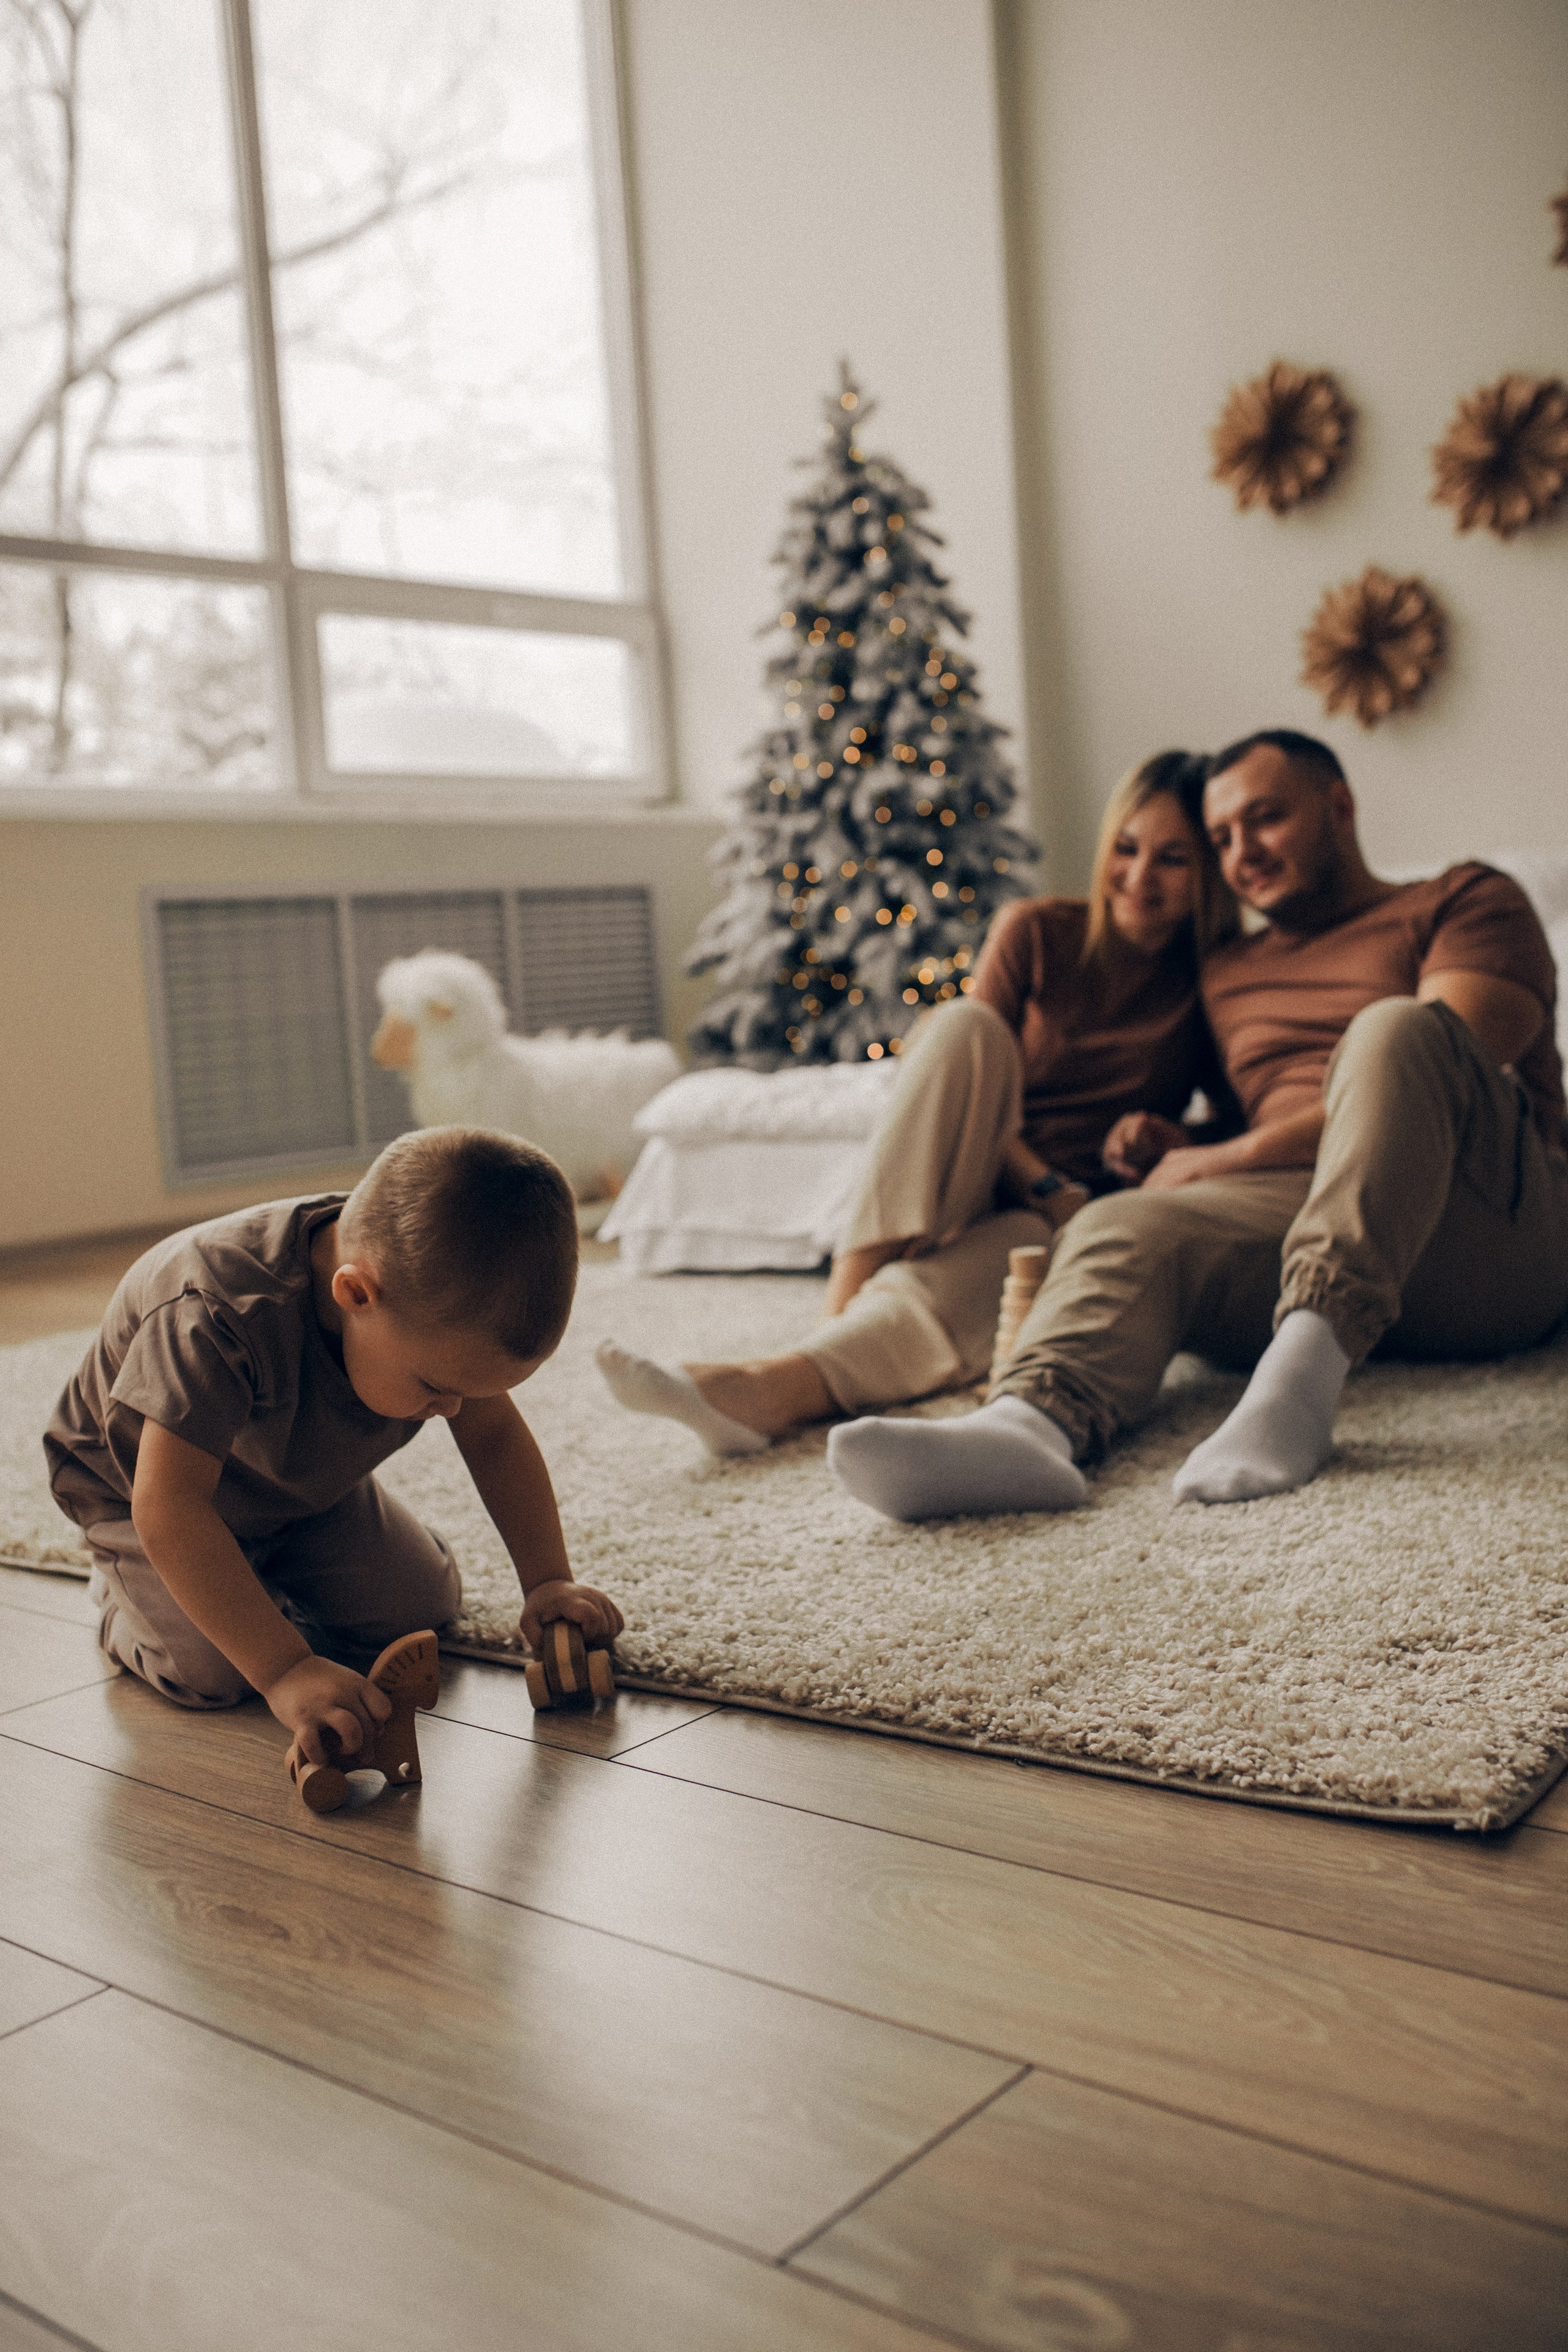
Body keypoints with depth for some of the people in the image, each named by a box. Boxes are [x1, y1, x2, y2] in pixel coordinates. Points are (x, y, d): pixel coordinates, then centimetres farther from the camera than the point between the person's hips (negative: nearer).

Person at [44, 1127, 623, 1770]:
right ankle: (125, 1589, 11)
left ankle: (276, 1573, 26)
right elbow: (169, 1508, -48)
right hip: (138, 1483, -5)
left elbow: (494, 1434, -12)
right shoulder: (222, 1314, -47)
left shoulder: (431, 1302, -27)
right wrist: (285, 1673, -52)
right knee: (208, 1673, -22)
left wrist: (548, 1580, -19)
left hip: (305, 1483, 5)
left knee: (423, 1607, 0)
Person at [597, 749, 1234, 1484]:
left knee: (927, 1292, -37)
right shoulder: (1038, 932, 4)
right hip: (975, 1186, 2)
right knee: (965, 1022, -29)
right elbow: (970, 1067, 0)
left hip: (1060, 1227, -1)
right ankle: (846, 1304, -39)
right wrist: (1047, 1187, -15)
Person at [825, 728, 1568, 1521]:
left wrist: (1227, 1159, -4)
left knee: (1397, 1028, -31)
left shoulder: (1466, 900, 15)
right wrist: (1175, 1150, 8)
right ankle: (1030, 1424, -58)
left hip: (1488, 1218, -3)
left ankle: (1300, 1379, -47)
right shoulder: (1229, 970, 31)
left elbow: (1434, 1076, -3)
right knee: (1120, 1226, -25)